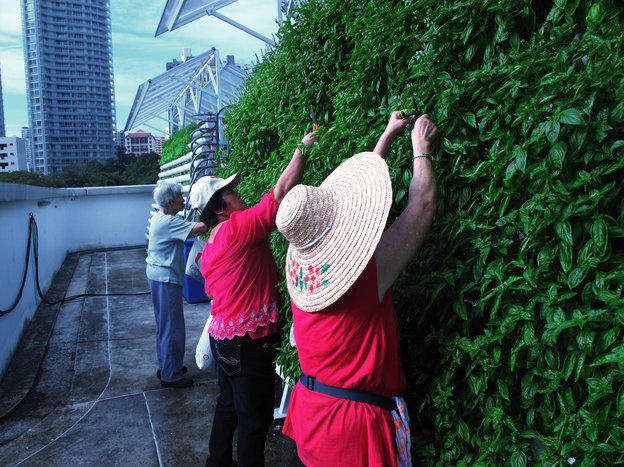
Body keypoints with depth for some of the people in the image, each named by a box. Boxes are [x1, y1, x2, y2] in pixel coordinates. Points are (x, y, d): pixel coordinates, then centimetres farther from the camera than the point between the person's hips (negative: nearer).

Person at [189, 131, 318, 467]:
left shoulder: (210, 248, 8)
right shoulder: (240, 228, -19)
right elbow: (283, 190, -21)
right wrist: (303, 147, -10)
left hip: (223, 337, 10)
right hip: (249, 342, -10)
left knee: (229, 405, 26)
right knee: (255, 420, 6)